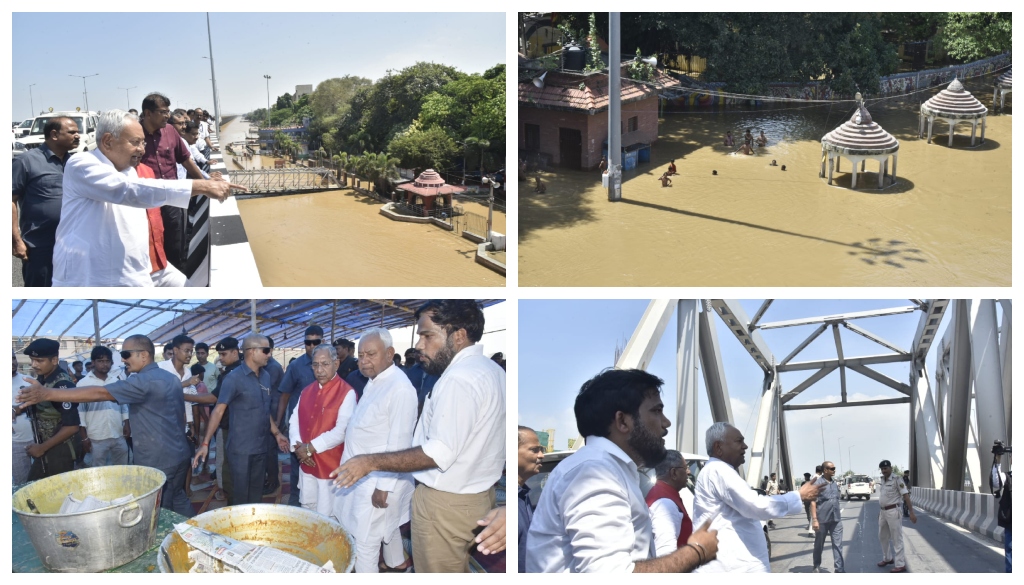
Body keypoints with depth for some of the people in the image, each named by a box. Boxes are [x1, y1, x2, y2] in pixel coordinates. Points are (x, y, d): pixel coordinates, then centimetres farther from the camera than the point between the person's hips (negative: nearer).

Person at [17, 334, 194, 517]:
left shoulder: (144, 381, -19)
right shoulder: (171, 377, 10)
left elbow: (99, 393, -25)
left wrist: (48, 394, -28)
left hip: (158, 461, -9)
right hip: (179, 454, 9)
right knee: (178, 499, 19)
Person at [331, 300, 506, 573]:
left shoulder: (458, 379, -23)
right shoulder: (492, 369, 7)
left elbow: (440, 453, -26)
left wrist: (371, 463, -21)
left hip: (445, 504, -9)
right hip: (479, 496, 9)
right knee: (458, 570, 19)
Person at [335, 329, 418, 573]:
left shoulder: (400, 388, -25)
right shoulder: (374, 382, 5)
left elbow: (399, 443, -25)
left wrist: (384, 486, -22)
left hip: (378, 477, -9)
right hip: (363, 473, 9)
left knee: (365, 540, 0)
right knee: (386, 524, 26)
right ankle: (397, 563, 46)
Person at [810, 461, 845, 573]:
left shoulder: (835, 482, 8)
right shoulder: (818, 483, -11)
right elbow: (813, 502, -13)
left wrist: (839, 515, 17)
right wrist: (814, 519, -18)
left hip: (836, 519, 5)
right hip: (822, 519, -5)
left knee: (838, 544, 0)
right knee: (819, 545, 10)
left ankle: (839, 569, 3)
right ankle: (816, 567, 25)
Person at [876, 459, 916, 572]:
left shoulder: (897, 479, -13)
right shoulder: (882, 481, 10)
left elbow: (906, 495, -17)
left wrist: (911, 512, -23)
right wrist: (879, 512, 21)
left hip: (893, 511, -8)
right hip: (883, 512, 8)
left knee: (896, 539, -3)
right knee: (882, 537, 19)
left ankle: (900, 565, 2)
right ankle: (887, 558, 36)